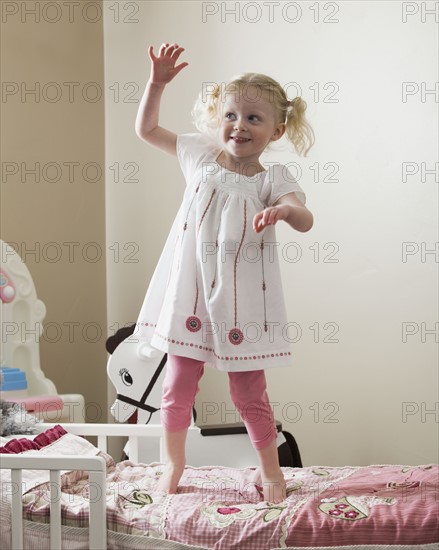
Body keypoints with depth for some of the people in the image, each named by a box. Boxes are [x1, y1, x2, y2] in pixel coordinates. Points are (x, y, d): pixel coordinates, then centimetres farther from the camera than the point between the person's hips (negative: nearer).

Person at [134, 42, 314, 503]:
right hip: (190, 294, 3)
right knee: (178, 386, 10)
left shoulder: (272, 180, -5)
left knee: (249, 394, 6)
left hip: (240, 301, -2)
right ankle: (174, 466, 29)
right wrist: (157, 83, 1)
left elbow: (305, 220, -21)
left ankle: (270, 471, 25)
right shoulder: (200, 156, 3)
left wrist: (283, 210, -43)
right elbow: (146, 129, 12)